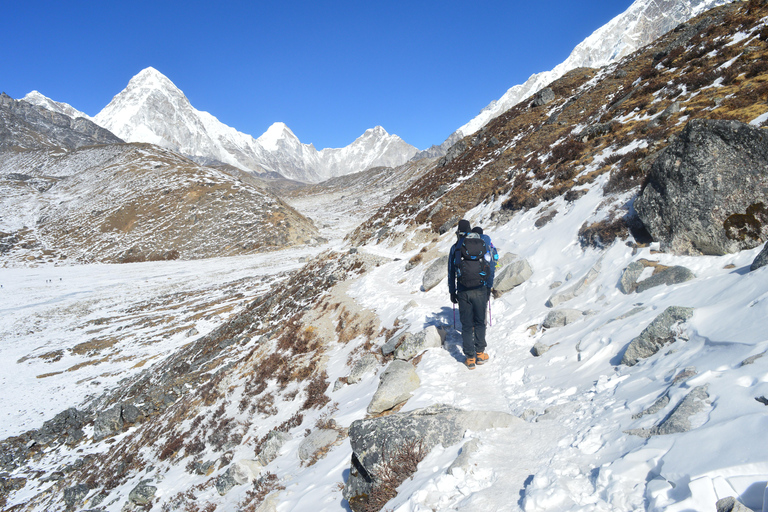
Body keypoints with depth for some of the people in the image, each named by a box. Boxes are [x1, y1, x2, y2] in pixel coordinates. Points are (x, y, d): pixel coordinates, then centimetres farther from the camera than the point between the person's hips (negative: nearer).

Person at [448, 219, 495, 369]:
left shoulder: (455, 247, 5)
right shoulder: (482, 244, 8)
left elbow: (451, 272, 7)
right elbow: (490, 267, 10)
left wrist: (452, 292, 15)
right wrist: (489, 288, 19)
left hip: (463, 291, -1)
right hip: (481, 289, 1)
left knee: (466, 324, 7)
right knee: (480, 322, 14)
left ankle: (470, 358, 8)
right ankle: (480, 354, 16)